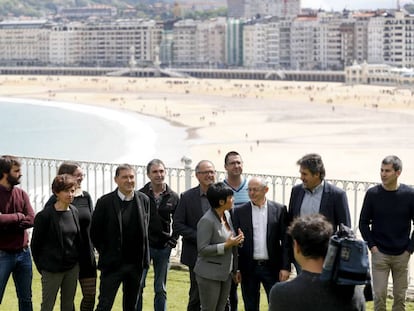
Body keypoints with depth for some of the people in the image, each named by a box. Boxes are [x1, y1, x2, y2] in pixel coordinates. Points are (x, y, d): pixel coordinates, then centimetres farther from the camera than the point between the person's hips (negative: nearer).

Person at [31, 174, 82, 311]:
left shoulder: (74, 211, 4)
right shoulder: (45, 215, -14)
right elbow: (35, 243, -7)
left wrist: (77, 258, 11)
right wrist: (41, 266, -1)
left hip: (72, 267, 6)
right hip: (52, 269, -6)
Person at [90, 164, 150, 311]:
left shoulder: (144, 200, 2)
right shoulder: (105, 202, -9)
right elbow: (95, 232, -2)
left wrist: (144, 257, 9)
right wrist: (105, 253, 2)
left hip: (136, 264, 4)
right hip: (112, 264, -4)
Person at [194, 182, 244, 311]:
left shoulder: (227, 215, 7)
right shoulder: (207, 221, -18)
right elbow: (202, 249, -19)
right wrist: (226, 245, -23)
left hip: (226, 273, 8)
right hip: (210, 275, -8)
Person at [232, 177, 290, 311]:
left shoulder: (279, 209, 0)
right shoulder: (239, 211, 2)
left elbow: (285, 240, -1)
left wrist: (285, 267, -6)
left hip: (272, 267, -1)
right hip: (249, 268, 1)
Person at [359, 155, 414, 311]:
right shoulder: (373, 193, -4)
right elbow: (364, 222, 4)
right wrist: (372, 245, -4)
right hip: (379, 254, 0)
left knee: (400, 296, 8)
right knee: (379, 295, 0)